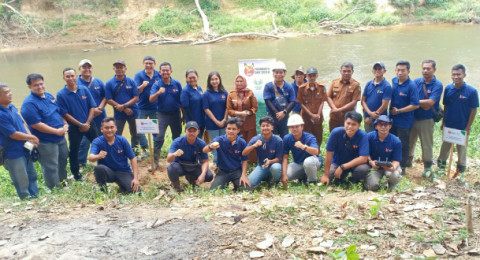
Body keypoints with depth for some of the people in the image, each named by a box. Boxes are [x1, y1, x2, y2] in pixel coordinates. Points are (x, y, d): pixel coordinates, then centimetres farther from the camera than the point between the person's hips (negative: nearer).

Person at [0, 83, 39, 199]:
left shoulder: (12, 107, 3)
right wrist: (32, 138, -9)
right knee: (22, 182, 7)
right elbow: (13, 134, -22)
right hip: (13, 154, -9)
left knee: (32, 176, 21)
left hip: (25, 150, 9)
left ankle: (36, 198, 37)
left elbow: (22, 124, 11)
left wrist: (31, 139, -5)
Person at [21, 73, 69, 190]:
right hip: (46, 142, -8)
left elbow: (59, 112, 18)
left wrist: (65, 124, -1)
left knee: (63, 161, 24)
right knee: (51, 168, 4)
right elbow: (36, 125, -25)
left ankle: (63, 183, 45)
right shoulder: (29, 103, -20)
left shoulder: (49, 96, 6)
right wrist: (57, 131, -21)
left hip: (61, 137, 8)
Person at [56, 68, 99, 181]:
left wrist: (87, 123, -10)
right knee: (74, 151, 7)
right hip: (74, 127, -3)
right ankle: (76, 174, 24)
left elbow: (92, 107, 0)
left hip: (89, 124, 3)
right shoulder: (61, 94, -10)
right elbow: (65, 114, -11)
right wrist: (80, 125, -13)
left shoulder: (84, 90, -1)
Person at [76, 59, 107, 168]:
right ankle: (80, 164, 12)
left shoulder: (98, 82, 6)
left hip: (100, 117, 4)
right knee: (84, 142, -2)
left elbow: (105, 97, 7)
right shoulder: (76, 83, -6)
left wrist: (99, 108, -11)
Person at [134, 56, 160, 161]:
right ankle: (144, 150, 13)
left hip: (155, 107, 1)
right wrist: (143, 86, -33)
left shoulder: (159, 75, 2)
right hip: (142, 107, -1)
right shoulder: (138, 75, -3)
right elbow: (137, 91, -14)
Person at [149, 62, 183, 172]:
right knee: (159, 138, -8)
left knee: (177, 138, 13)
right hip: (162, 114, -2)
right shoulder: (157, 85, -4)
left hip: (175, 114, 2)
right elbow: (151, 100, -17)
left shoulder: (177, 84, 0)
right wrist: (158, 92, -36)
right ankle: (155, 162, -2)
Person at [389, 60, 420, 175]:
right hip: (392, 119, 7)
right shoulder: (394, 81, 1)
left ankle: (402, 167, 21)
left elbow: (416, 105, -21)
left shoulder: (411, 86, -19)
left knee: (404, 145, 8)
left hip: (404, 121, -7)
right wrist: (391, 109, 7)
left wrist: (398, 111, -17)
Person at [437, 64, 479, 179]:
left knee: (462, 149, 13)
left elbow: (473, 110, -9)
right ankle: (441, 168, 32)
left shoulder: (471, 91, -15)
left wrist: (468, 128, -10)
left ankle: (461, 171, 30)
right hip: (448, 125, 3)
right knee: (444, 147, 15)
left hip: (462, 127, -3)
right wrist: (443, 122, 7)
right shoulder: (448, 89, -5)